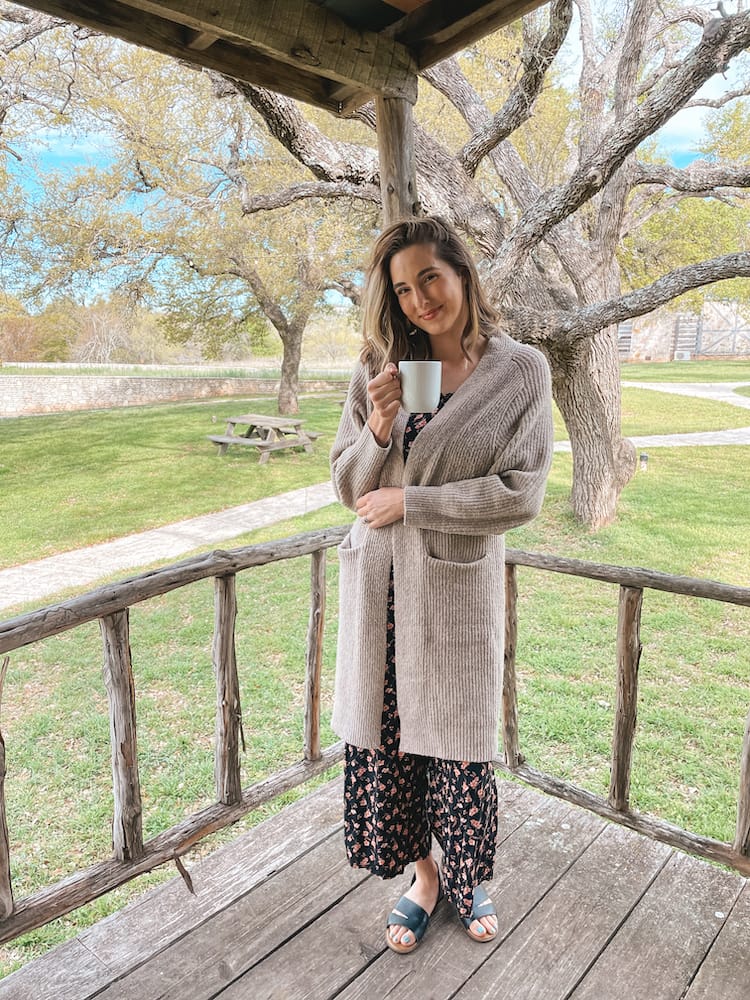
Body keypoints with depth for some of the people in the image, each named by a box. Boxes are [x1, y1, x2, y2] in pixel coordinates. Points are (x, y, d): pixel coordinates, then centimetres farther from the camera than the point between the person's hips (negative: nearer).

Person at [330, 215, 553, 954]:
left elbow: (521, 494, -10)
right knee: (384, 737, 11)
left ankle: (465, 879, 41)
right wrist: (378, 431, -16)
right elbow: (347, 487, 3)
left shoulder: (521, 371, -4)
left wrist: (410, 501, -13)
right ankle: (422, 879, 37)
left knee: (457, 742, 11)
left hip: (457, 586, -2)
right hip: (378, 584, 3)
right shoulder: (378, 368, 3)